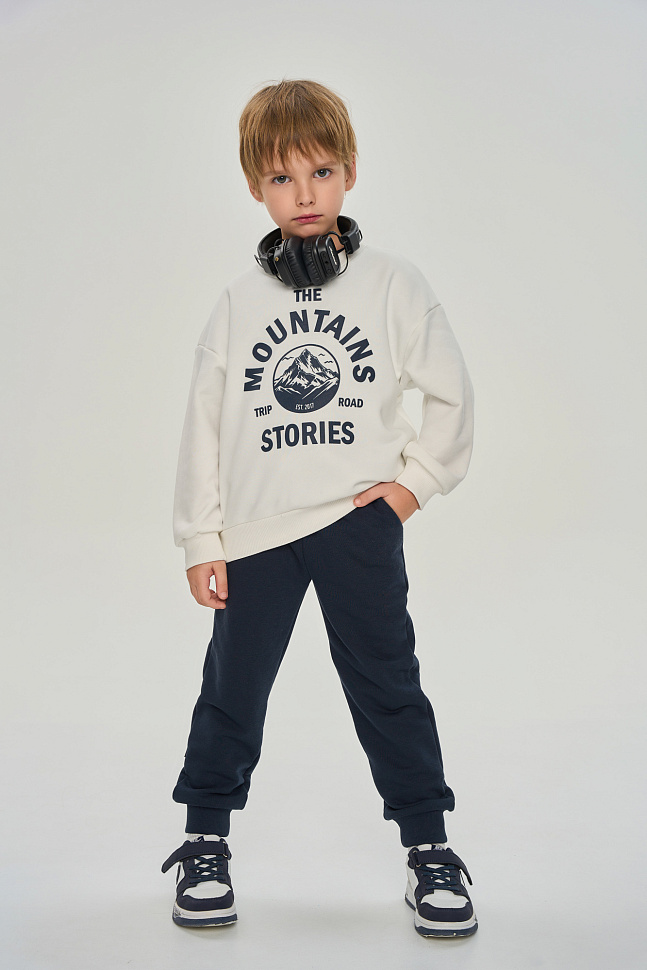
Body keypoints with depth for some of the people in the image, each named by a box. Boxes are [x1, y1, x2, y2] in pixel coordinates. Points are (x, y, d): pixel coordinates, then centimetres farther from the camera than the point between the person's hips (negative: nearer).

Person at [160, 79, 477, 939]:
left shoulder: (393, 283, 0)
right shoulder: (240, 301, 3)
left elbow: (452, 393, 6)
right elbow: (204, 422, 4)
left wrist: (415, 481, -2)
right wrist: (200, 539, 2)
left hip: (358, 520, -1)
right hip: (256, 529, 2)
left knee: (387, 682, 5)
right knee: (232, 687, 10)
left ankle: (429, 850, 19)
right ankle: (205, 842, 28)